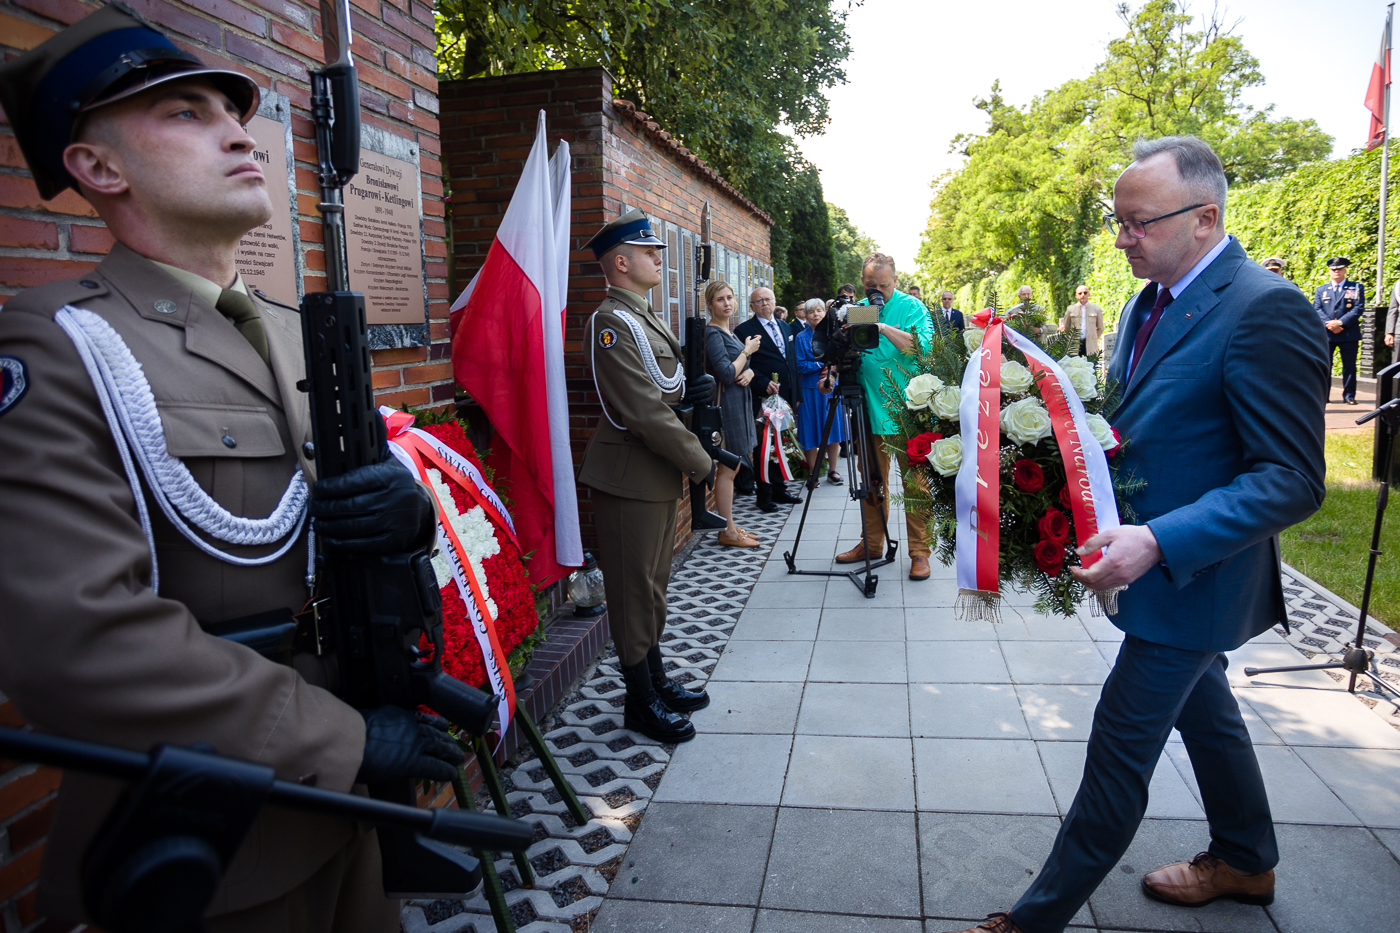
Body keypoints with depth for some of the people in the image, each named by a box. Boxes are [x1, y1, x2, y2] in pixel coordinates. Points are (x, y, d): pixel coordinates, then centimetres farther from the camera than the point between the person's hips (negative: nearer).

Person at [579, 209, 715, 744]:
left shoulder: (644, 318, 15)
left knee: (653, 585, 19)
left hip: (658, 473, 10)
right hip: (630, 477, -10)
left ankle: (657, 682, 33)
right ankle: (641, 703, 16)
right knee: (635, 590, 2)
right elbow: (644, 411, -23)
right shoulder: (612, 324, -17)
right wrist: (699, 463, -16)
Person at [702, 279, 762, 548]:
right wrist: (747, 351, -9)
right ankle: (727, 532, 4)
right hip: (726, 405, -10)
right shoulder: (713, 334, -13)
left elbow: (743, 367, 18)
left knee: (731, 468, 13)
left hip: (739, 404, 10)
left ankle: (730, 527, 20)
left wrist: (749, 372, -4)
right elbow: (727, 374, -21)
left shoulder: (729, 331, 15)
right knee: (727, 469, -4)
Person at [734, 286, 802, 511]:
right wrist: (763, 383, -21)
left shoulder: (785, 327, 17)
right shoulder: (744, 330, -4)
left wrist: (796, 394, 16)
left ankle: (778, 489, 23)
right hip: (763, 400, -6)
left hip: (786, 398, 6)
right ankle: (764, 495, 8)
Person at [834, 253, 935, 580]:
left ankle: (919, 551, 8)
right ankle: (872, 543, 24)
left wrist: (884, 328, -22)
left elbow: (923, 346, -17)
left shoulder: (911, 307, -2)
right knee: (872, 480, 12)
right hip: (869, 410, 4)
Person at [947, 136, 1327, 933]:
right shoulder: (1150, 303, 6)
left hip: (1192, 575, -9)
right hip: (1154, 563, 9)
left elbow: (1293, 480, -24)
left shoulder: (1265, 311, -22)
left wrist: (1159, 540, -33)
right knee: (1204, 711, 25)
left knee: (1119, 751, 0)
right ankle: (1246, 862, 48)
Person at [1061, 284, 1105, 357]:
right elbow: (1065, 327, 15)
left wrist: (1093, 339, 7)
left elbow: (1100, 328, 15)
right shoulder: (1070, 309, 9)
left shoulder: (1096, 309, 9)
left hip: (1090, 346, 0)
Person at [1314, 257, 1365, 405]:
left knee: (1349, 366, 3)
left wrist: (1340, 323, -16)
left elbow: (1359, 308, -3)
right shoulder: (1321, 289, 14)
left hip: (1349, 333, -1)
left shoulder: (1357, 287, 8)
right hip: (1326, 333, 1)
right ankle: (1322, 396, 3)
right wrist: (1328, 324, -13)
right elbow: (1316, 309, 4)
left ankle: (1349, 395, 10)